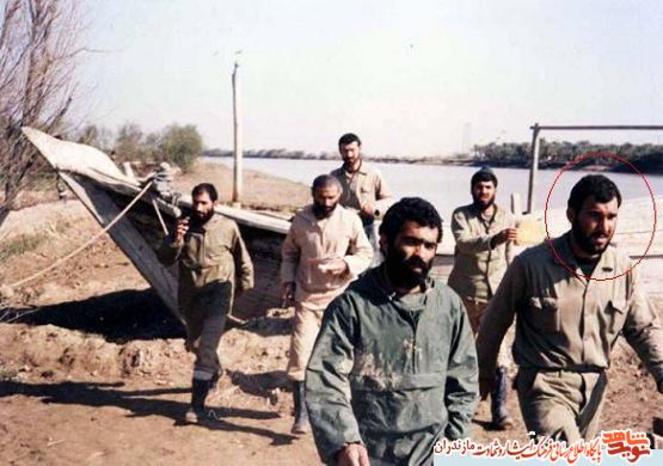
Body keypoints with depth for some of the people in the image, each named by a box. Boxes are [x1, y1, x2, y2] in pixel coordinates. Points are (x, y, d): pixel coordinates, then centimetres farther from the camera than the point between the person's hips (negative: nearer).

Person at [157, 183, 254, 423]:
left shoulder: (227, 227, -7)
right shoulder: (184, 225, -1)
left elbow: (242, 258, 8)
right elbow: (166, 259, -6)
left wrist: (244, 284, 13)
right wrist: (176, 239, -23)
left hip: (218, 294, -4)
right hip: (190, 295, 4)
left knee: (207, 347, -14)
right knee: (195, 344, 21)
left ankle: (198, 404, -11)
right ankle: (214, 371, 51)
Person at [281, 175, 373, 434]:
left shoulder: (350, 220, -8)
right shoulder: (301, 219, -1)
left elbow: (366, 254, -1)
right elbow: (289, 252, 11)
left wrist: (346, 264, -20)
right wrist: (288, 280, -1)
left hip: (339, 297, -1)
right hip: (307, 297, 1)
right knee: (300, 354, -7)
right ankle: (301, 412, 4)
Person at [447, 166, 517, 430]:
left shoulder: (507, 218, 6)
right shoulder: (461, 215, -3)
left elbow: (510, 257, 10)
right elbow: (465, 242, -23)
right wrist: (495, 239, -39)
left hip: (496, 295, 1)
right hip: (465, 293, 0)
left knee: (499, 354, -7)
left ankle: (500, 409, 0)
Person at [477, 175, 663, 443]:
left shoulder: (623, 269, -3)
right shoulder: (531, 263, -14)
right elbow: (496, 321, -2)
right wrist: (483, 373, 8)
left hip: (594, 387, 5)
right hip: (545, 385, -5)